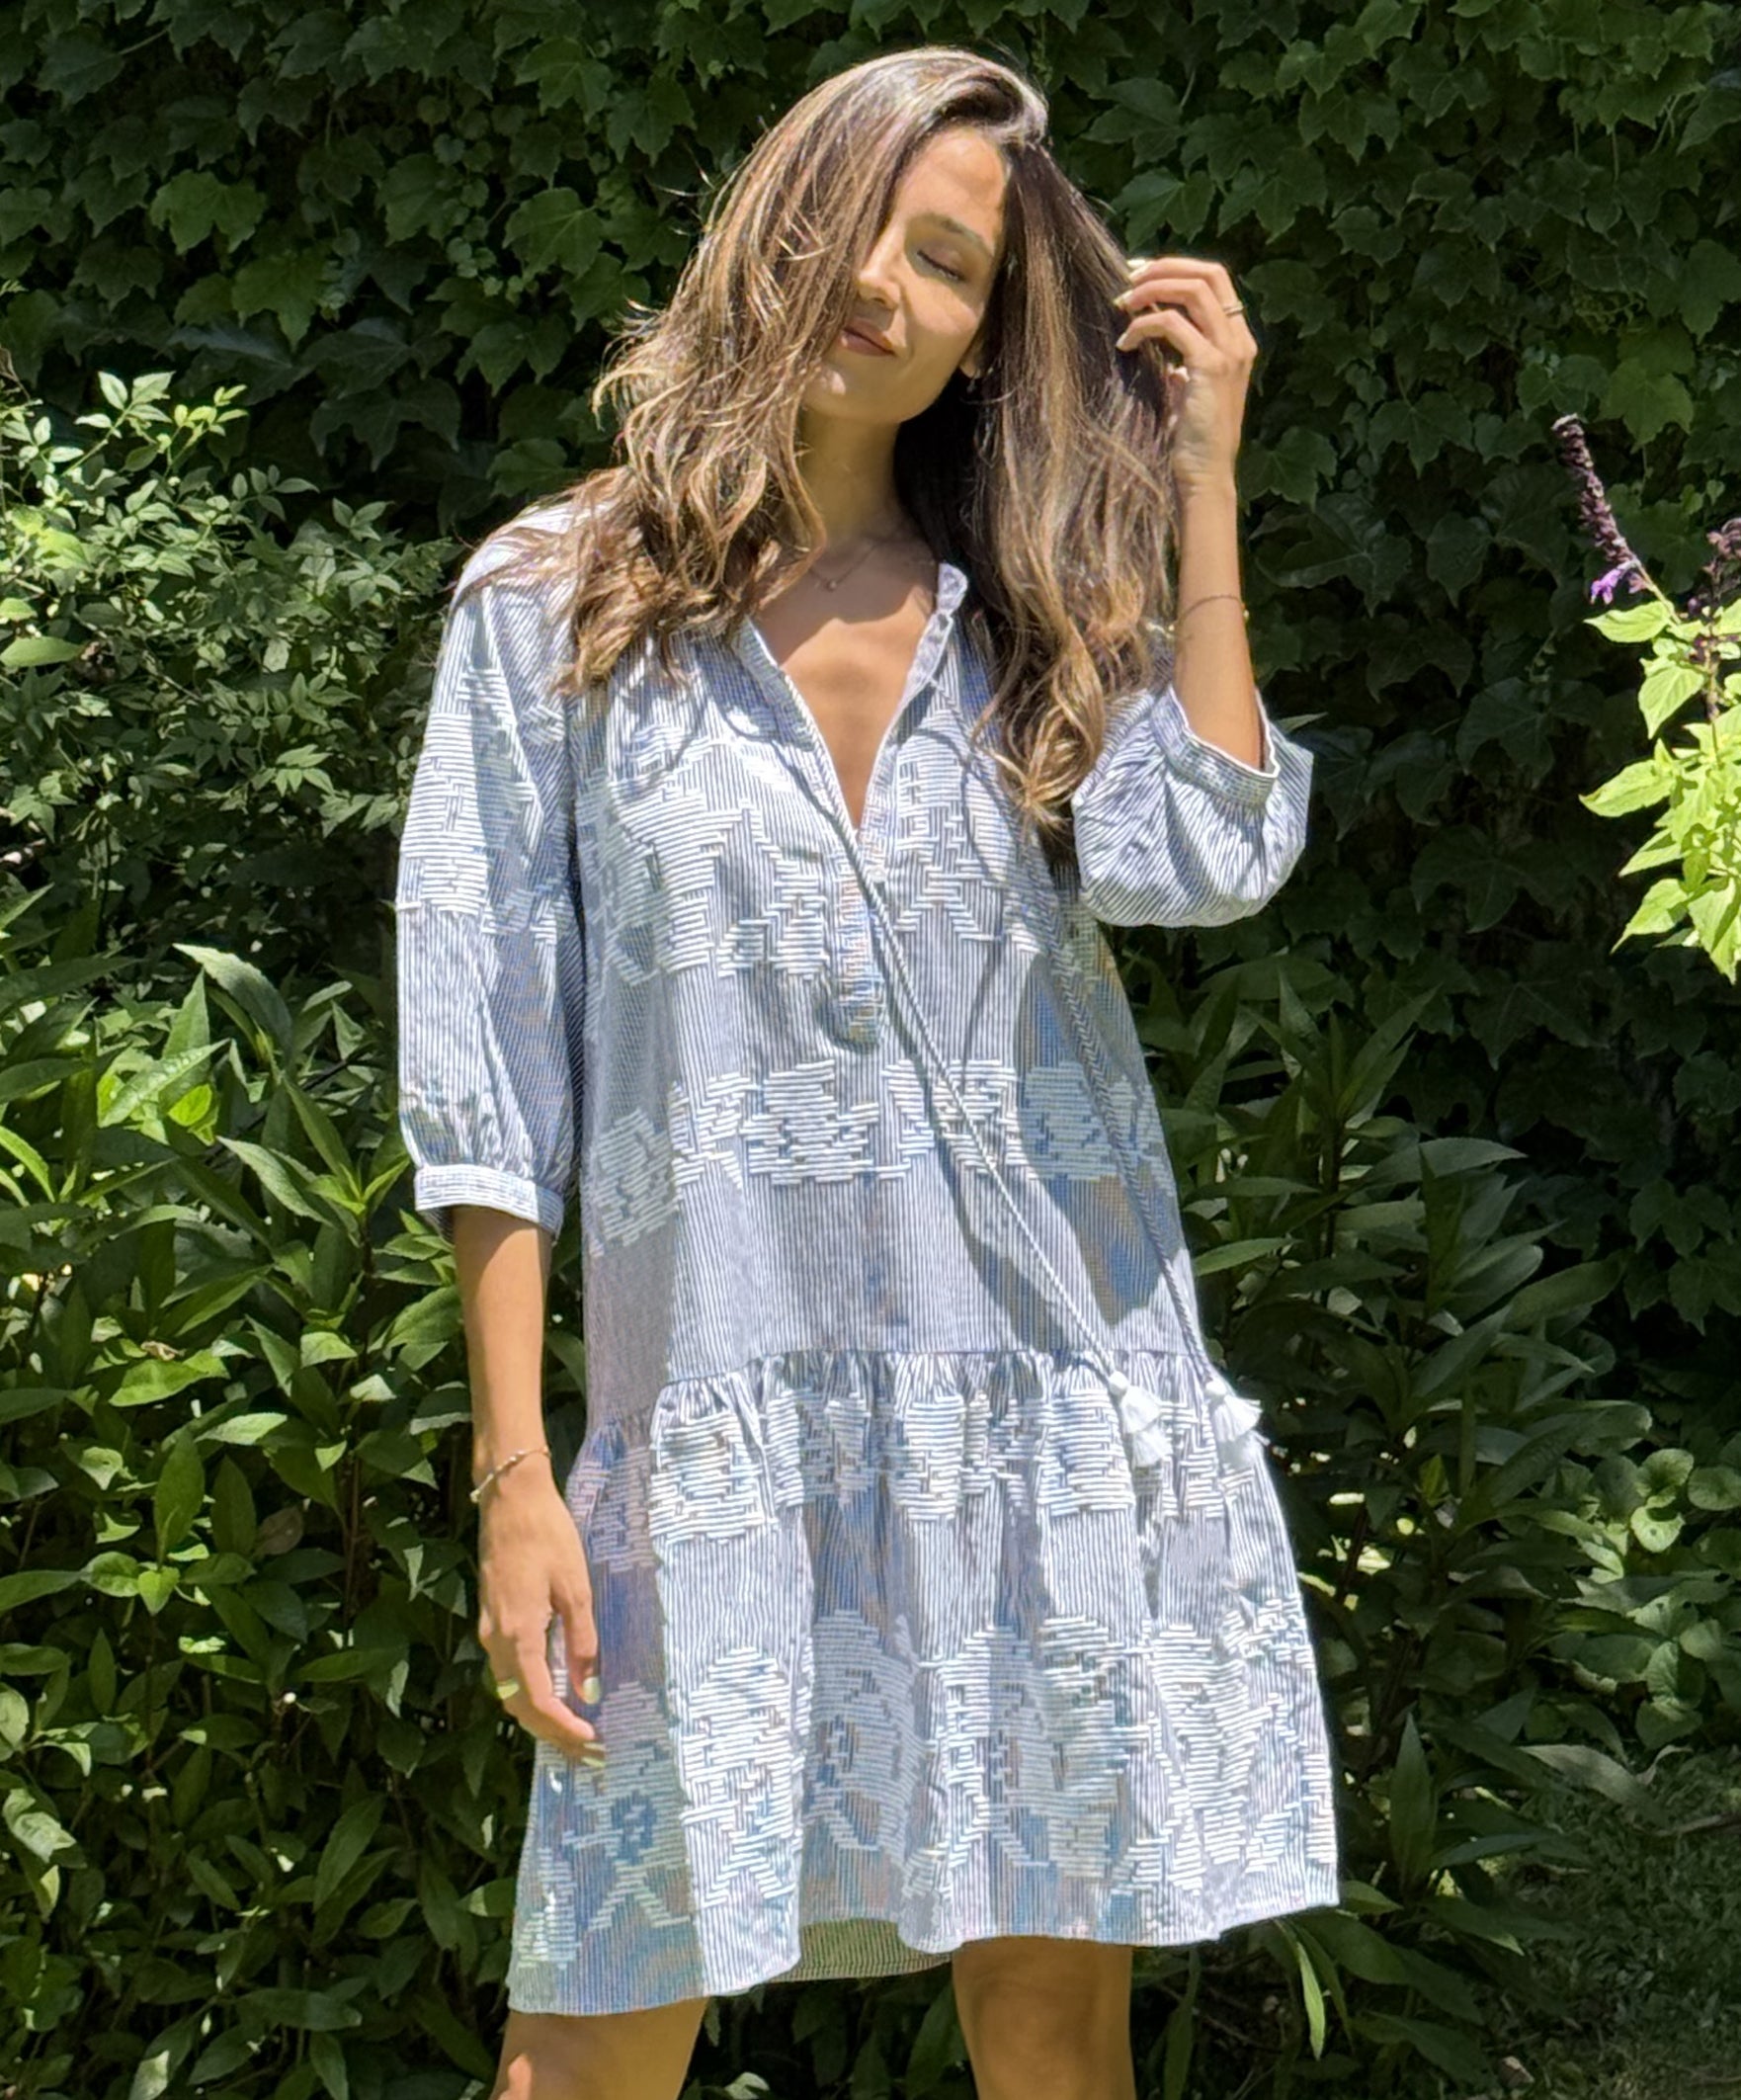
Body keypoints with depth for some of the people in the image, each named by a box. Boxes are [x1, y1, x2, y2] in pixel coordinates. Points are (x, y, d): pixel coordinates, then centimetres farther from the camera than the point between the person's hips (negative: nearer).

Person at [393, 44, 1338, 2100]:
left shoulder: (1033, 621, 10)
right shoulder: (556, 603, 3)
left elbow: (1204, 854, -11)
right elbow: (485, 1069, 0)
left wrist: (1202, 473, -6)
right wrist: (513, 1472, -6)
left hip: (1063, 1404, 2)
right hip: (732, 1426, -2)